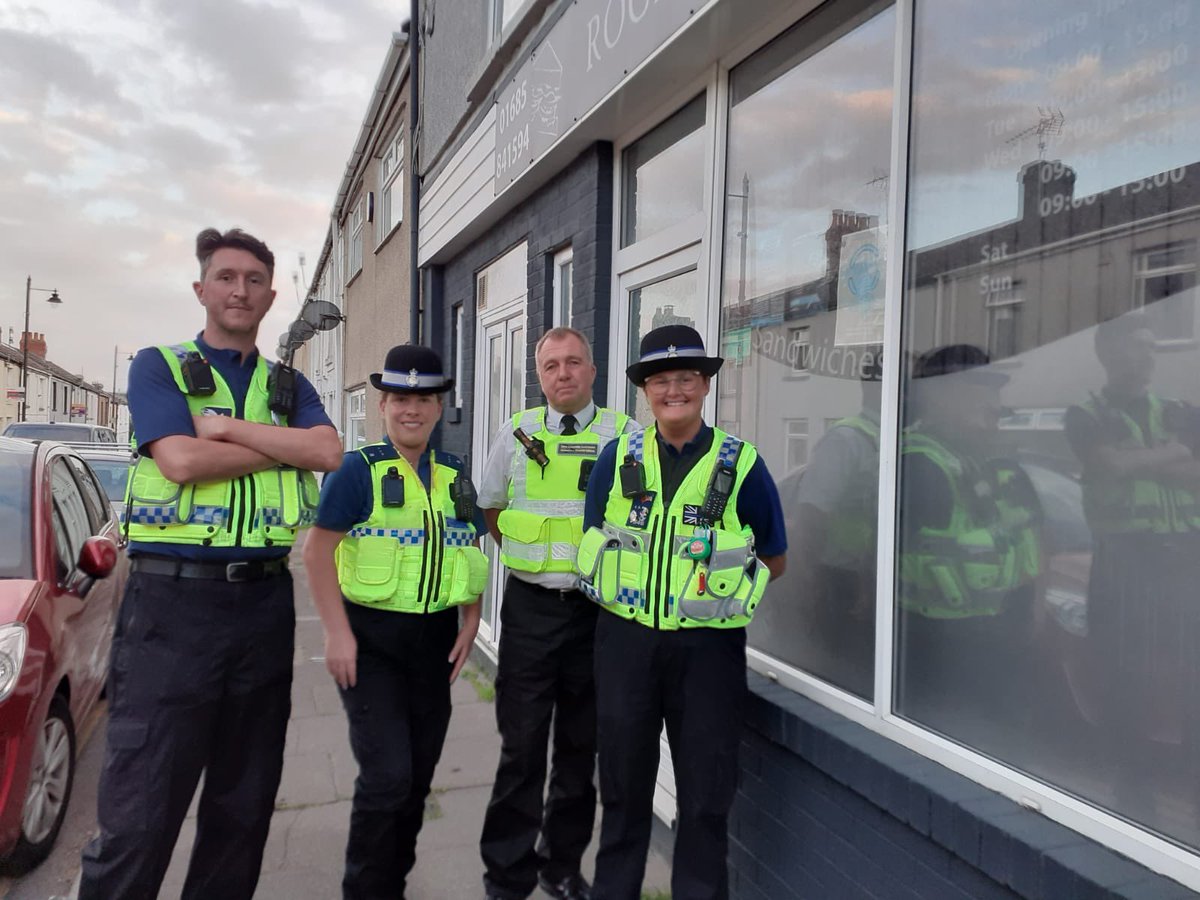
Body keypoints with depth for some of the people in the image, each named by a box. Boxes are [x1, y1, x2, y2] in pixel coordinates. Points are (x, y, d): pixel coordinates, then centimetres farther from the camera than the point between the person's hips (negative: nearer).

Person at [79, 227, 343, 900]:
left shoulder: (289, 386, 14)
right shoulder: (159, 367, 4)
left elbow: (328, 452, -6)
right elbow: (182, 460, -14)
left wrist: (228, 426, -10)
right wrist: (285, 447, -5)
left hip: (265, 599, 4)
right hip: (173, 595, -4)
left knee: (246, 798, 14)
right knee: (142, 801, -1)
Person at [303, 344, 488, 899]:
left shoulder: (455, 476, 8)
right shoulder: (359, 469, -7)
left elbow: (470, 552, 15)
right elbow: (318, 550, -9)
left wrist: (470, 622, 5)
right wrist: (337, 634, -14)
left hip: (436, 640, 5)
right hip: (372, 638, -5)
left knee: (419, 774, 14)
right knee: (387, 775, -8)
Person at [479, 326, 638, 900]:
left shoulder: (625, 437, -1)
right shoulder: (517, 434, 4)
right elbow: (490, 508, 15)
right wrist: (531, 556, 7)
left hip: (598, 609, 0)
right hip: (531, 606, 0)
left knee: (581, 748, 12)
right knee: (522, 746, 4)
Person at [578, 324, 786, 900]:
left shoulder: (741, 464, -3)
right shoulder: (618, 458, 2)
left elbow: (773, 561, 6)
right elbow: (596, 544, 12)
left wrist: (716, 591, 0)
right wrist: (633, 591, 4)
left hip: (707, 647, -1)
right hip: (625, 640, 2)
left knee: (706, 794, 10)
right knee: (624, 783, 16)